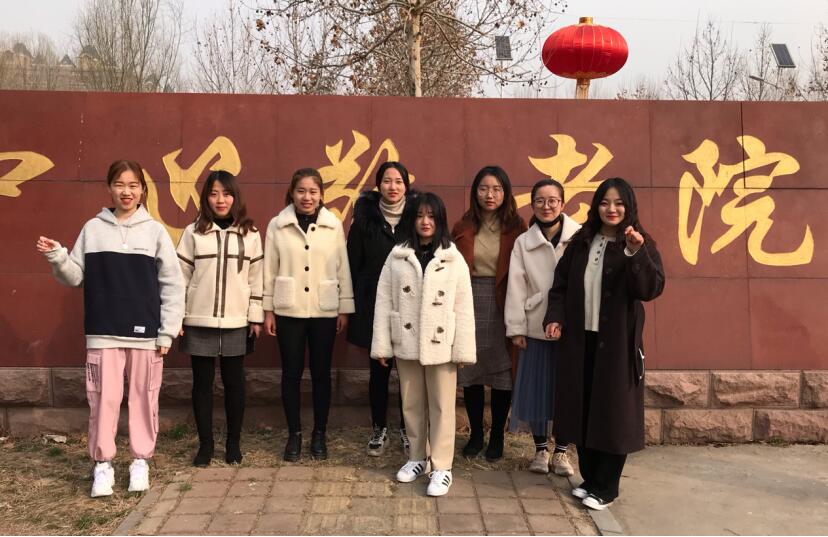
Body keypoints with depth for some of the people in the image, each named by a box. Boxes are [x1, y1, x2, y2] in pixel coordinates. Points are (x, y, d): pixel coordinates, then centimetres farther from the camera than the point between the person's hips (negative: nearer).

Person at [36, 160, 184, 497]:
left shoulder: (155, 231, 0)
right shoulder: (93, 229, 5)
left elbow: (172, 284, 0)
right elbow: (75, 277, 7)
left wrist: (168, 331, -5)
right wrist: (56, 257, -13)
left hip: (145, 332, -1)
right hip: (104, 332, 1)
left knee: (143, 398, 6)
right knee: (103, 398, 2)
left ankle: (141, 460, 20)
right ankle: (102, 463, 16)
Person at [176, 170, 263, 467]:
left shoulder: (250, 234, 3)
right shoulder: (193, 232, 0)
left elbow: (256, 277, 5)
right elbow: (181, 276, 1)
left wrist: (256, 317, 3)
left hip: (236, 322, 1)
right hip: (199, 321, 0)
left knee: (234, 382, 8)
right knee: (202, 382, 7)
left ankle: (233, 443, 22)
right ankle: (205, 444, 20)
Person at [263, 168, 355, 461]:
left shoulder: (334, 225, 0)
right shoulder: (277, 225, -2)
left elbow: (343, 269, 2)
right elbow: (270, 270, 1)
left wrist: (345, 308, 1)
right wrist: (268, 309, 0)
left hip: (324, 311, 0)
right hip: (289, 310, 0)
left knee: (321, 372, 8)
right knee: (291, 372, 7)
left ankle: (319, 434, 21)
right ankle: (294, 434, 20)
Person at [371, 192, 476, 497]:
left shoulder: (454, 259, -2)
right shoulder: (397, 256, 1)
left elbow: (464, 308, -3)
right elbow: (384, 302, 1)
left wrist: (463, 349, -7)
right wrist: (381, 344, -2)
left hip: (440, 344, -2)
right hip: (406, 343, 2)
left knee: (441, 406, 4)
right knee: (412, 404, 14)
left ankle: (442, 467, 15)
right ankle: (418, 458, 31)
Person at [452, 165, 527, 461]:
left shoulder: (516, 227, -2)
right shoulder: (463, 227, 4)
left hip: (503, 306, -2)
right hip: (469, 304, 2)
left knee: (502, 371, 6)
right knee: (471, 370, 10)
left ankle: (497, 436, 22)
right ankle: (475, 433, 26)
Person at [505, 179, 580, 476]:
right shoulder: (523, 242, 3)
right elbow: (516, 286, 1)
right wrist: (515, 328, -2)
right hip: (536, 327, 2)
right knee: (537, 389, 8)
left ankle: (561, 452, 25)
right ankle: (541, 450, 26)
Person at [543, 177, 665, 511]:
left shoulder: (641, 244, -3)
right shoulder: (580, 242, 8)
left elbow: (651, 289, -17)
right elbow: (561, 285, 10)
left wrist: (636, 253, -30)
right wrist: (555, 317, -5)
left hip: (617, 342, -4)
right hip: (579, 339, 4)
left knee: (612, 411, 3)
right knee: (582, 409, 10)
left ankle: (606, 488, 16)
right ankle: (589, 477, 26)